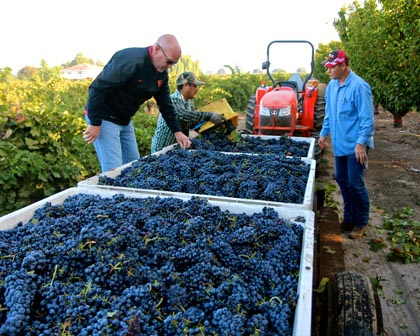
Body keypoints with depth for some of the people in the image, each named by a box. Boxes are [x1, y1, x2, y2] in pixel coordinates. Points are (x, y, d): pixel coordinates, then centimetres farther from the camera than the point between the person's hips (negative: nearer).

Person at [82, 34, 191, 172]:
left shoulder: (162, 73, 2)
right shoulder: (130, 60, -25)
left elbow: (165, 104, 10)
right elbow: (97, 88, -25)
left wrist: (177, 131, 2)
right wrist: (95, 123, -23)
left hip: (125, 121, 8)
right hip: (104, 119, -8)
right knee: (113, 169, -10)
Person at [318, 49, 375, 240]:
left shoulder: (359, 86, -16)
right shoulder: (332, 86, 7)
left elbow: (367, 118, -17)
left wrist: (361, 143, -20)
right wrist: (324, 133, 17)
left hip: (355, 145, -8)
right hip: (339, 143, 8)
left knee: (355, 184, -1)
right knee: (342, 181, 14)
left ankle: (361, 222, 18)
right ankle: (349, 217, 30)